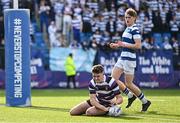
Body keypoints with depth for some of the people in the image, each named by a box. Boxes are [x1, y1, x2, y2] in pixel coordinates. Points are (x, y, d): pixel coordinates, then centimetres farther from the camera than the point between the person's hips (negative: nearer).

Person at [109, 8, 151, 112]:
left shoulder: (135, 30, -14)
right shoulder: (127, 29, 16)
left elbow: (138, 45, -22)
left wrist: (124, 45, -21)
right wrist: (117, 45, 14)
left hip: (129, 59, -9)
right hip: (122, 58, 9)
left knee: (128, 84, -4)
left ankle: (145, 102, 11)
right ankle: (131, 96, 18)